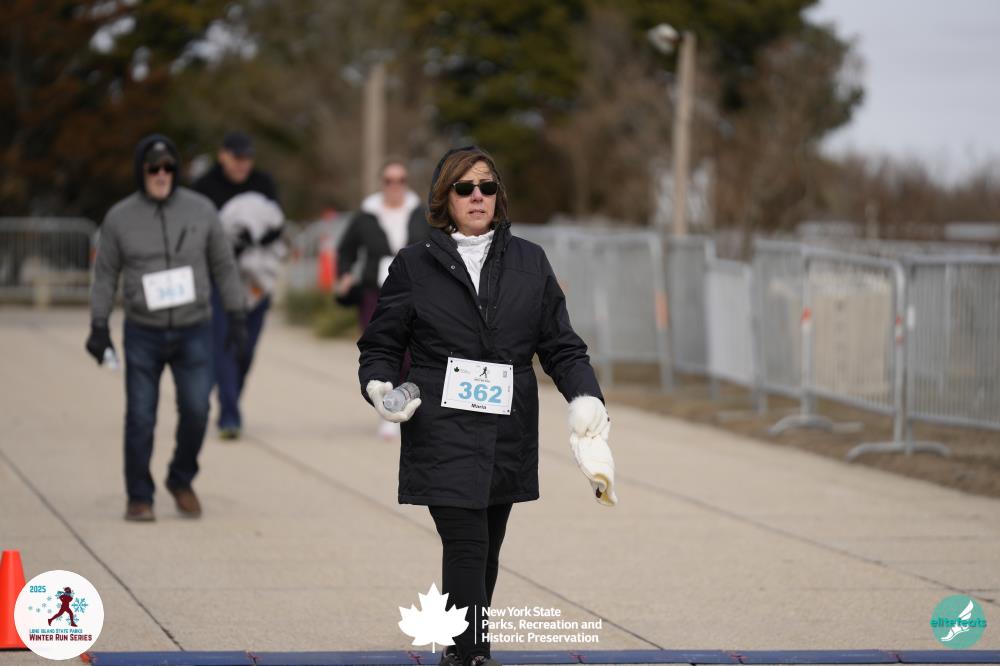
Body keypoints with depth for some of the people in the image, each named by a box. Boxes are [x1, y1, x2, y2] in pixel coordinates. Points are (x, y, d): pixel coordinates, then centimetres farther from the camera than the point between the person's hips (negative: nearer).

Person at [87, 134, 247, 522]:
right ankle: (139, 497, 12)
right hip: (143, 333, 0)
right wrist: (98, 326, 1)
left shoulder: (200, 210, 2)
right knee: (140, 418, -1)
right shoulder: (120, 217, 0)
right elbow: (105, 275, 6)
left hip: (194, 330, 0)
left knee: (196, 410, -8)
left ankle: (182, 481, 15)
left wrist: (237, 318, 5)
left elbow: (223, 267, 8)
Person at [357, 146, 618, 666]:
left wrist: (587, 403, -7)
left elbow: (561, 347, 8)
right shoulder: (413, 265, 3)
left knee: (486, 549, 11)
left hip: (507, 436, 4)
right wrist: (379, 387, -14)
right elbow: (379, 345, 8)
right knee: (467, 545, -14)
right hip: (442, 433, -4)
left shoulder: (529, 262, 10)